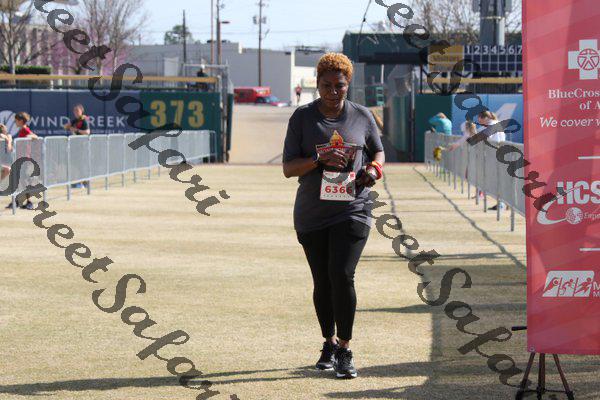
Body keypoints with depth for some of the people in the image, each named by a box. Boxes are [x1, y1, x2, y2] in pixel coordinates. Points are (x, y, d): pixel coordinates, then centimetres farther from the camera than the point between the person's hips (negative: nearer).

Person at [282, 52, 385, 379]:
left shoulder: (362, 116, 4)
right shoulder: (302, 117, 1)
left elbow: (378, 150, 20)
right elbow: (288, 168, -3)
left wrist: (374, 169, -3)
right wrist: (320, 159, -20)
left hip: (352, 210, -1)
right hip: (311, 214, 1)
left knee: (342, 276, -15)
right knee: (322, 282, 9)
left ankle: (345, 350, -6)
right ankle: (329, 343, 28)